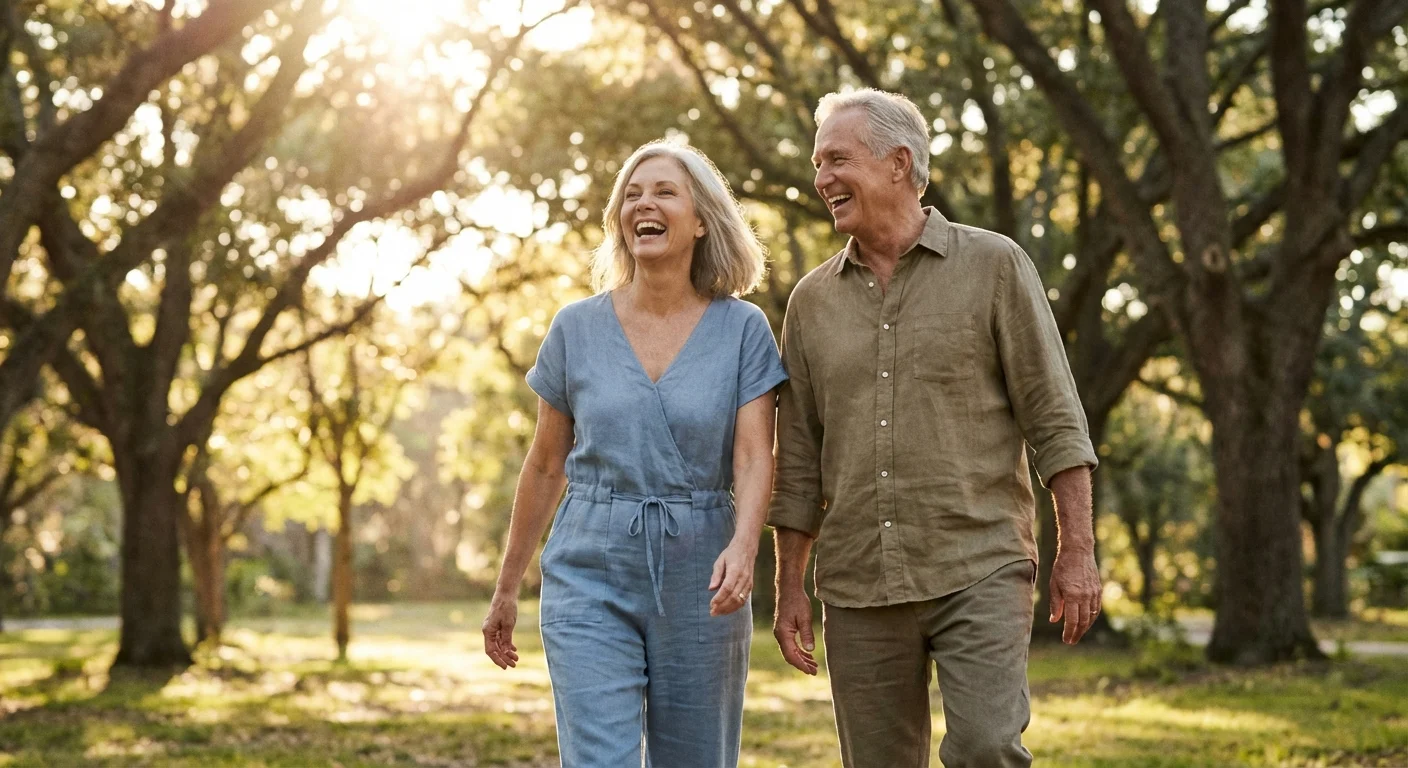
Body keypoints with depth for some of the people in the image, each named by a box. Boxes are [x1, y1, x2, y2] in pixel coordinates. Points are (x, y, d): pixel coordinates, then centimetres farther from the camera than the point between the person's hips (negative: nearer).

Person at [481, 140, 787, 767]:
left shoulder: (742, 328, 0)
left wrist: (742, 548, -29)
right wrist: (507, 588, 14)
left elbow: (754, 459, -9)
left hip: (700, 583, 0)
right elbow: (545, 467, 11)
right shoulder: (577, 328, 4)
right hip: (591, 579, 0)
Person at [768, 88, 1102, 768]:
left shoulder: (994, 266, 1)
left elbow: (1055, 420, -1)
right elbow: (798, 462, 13)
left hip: (979, 572, -3)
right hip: (857, 589, 4)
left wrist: (1076, 551, -7)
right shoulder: (812, 301, 11)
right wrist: (789, 586, 9)